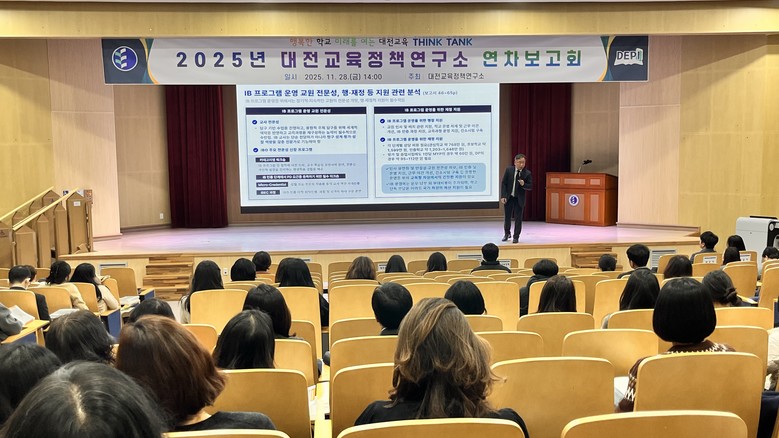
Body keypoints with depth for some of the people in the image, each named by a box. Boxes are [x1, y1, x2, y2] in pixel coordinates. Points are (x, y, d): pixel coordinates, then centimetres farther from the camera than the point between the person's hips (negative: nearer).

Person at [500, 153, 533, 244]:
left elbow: (530, 187, -4)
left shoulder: (527, 173, -8)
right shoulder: (509, 170, -5)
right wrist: (503, 196, -11)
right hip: (508, 197, 1)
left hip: (519, 199, -1)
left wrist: (523, 184, -26)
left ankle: (516, 237, 13)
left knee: (518, 218, 1)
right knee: (507, 217, 12)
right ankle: (507, 233, 34)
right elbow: (503, 183, -3)